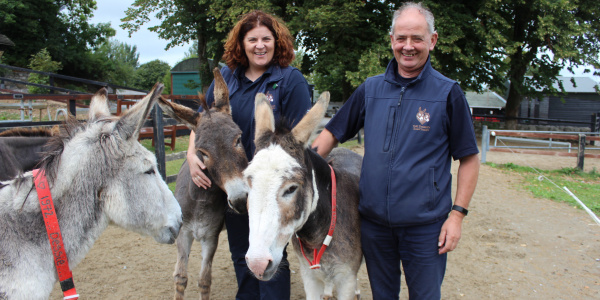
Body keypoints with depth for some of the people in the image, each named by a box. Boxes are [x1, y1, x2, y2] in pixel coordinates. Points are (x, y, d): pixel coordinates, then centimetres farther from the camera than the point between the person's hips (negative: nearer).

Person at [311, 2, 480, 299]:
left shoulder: (447, 93, -6)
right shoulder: (370, 89, 3)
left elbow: (469, 159, -3)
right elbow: (332, 133, 7)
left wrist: (457, 213, -10)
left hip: (425, 225, -2)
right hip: (373, 221, 3)